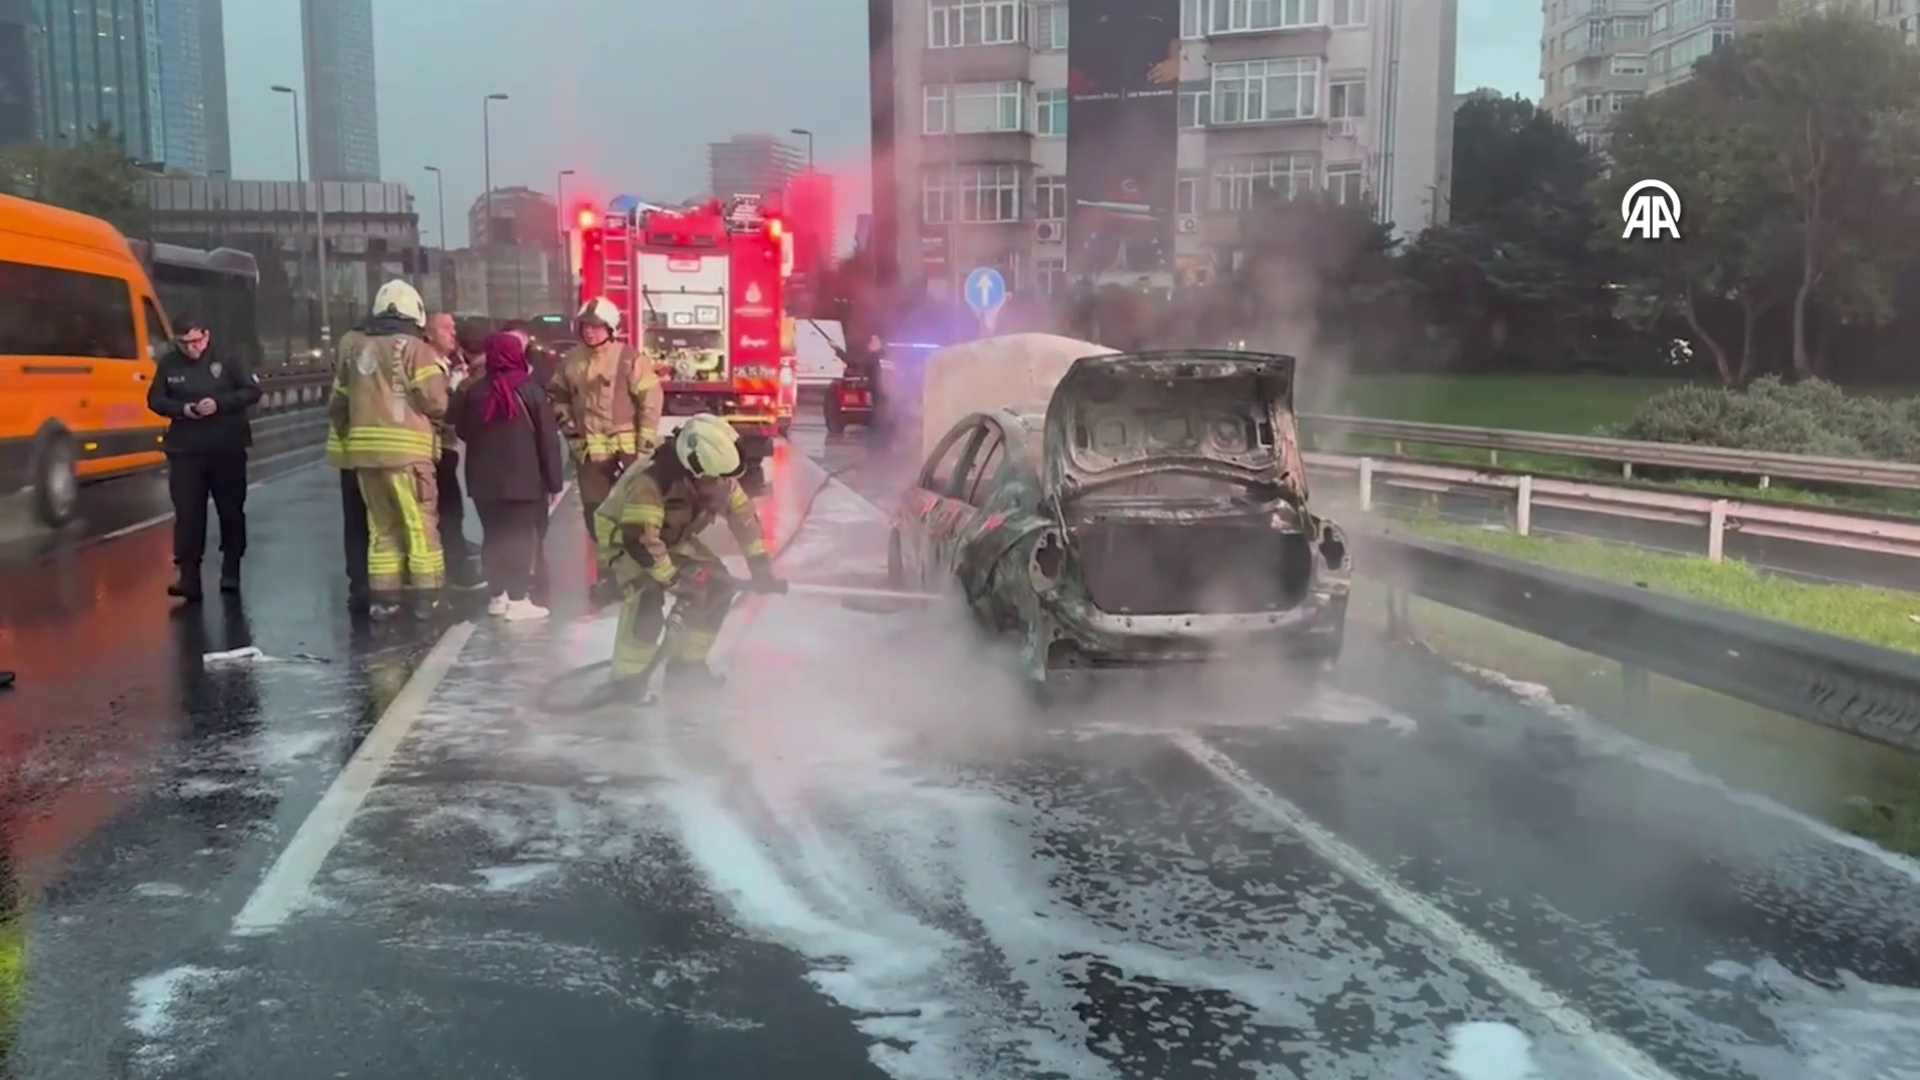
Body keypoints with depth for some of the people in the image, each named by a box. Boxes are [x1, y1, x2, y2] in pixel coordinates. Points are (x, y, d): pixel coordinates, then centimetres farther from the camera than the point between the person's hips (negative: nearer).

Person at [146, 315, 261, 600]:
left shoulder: (228, 359, -5)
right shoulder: (168, 364, 1)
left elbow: (252, 390, -6)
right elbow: (155, 400, 6)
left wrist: (220, 403, -20)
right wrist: (182, 409, -13)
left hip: (227, 448, -1)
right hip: (185, 449, 1)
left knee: (231, 510, 8)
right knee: (187, 512, -3)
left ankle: (231, 571, 22)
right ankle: (189, 576, -2)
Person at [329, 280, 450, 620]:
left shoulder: (353, 346, 13)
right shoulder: (414, 348, -6)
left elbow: (339, 401, 15)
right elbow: (435, 402, -10)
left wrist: (348, 435, 25)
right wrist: (438, 420, 11)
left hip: (364, 448, 6)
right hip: (406, 448, -6)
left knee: (381, 525, 14)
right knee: (421, 523, 2)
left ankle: (383, 596, 15)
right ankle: (427, 596, 3)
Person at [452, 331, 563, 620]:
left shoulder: (473, 391, 2)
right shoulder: (530, 390, -8)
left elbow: (463, 431, 13)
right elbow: (548, 438, -7)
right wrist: (553, 481, -1)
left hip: (484, 478, 4)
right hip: (524, 478, -4)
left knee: (493, 536, 13)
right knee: (522, 536, 0)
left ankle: (497, 595, 17)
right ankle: (518, 598, -2)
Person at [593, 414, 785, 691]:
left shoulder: (717, 476, -19)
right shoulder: (652, 480, -40)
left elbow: (744, 517, -10)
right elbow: (640, 540, -44)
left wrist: (762, 569, -14)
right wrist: (674, 580, -38)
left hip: (672, 538, 7)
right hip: (622, 539, -7)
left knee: (716, 585, -6)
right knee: (647, 602, -30)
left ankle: (687, 664, 9)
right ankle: (627, 678, -14)